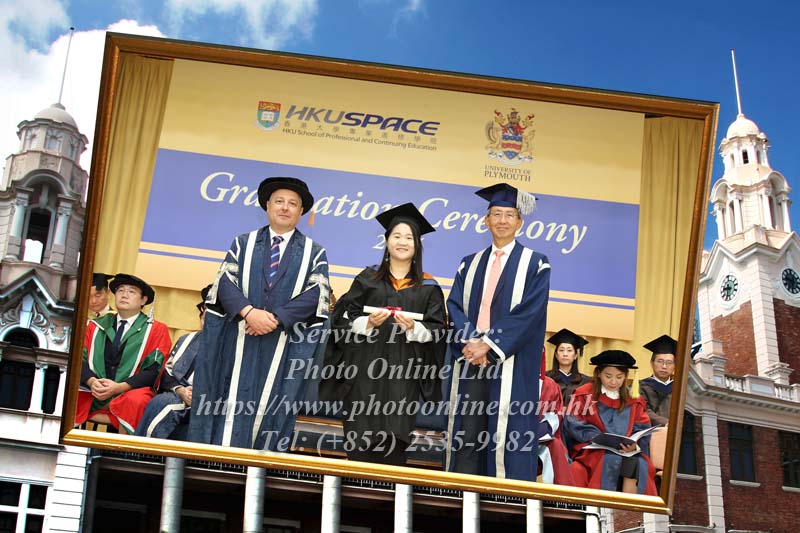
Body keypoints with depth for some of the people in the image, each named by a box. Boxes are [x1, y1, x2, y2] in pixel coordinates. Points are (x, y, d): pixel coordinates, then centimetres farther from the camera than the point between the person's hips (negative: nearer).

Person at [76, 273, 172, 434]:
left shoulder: (156, 330, 6)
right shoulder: (95, 326, 17)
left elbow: (153, 371, -3)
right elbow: (80, 359, 7)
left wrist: (118, 387, -17)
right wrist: (92, 382, -14)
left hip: (129, 393, -2)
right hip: (91, 396, 2)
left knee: (136, 401, -37)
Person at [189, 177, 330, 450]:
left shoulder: (314, 253, 8)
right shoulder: (243, 243, 12)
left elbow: (316, 294, -4)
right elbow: (225, 282, 1)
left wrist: (276, 319, -15)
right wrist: (249, 312, -17)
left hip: (285, 345, -1)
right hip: (239, 341, 1)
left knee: (269, 412, 1)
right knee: (232, 407, -2)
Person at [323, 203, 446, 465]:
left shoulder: (428, 287, 8)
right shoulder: (368, 278, 9)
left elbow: (437, 330, 4)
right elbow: (345, 317, 6)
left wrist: (413, 328, -14)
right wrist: (367, 323, -12)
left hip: (404, 371, 0)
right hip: (365, 367, 0)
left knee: (393, 440, -5)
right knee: (361, 439, -3)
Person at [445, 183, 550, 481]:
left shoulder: (535, 265, 4)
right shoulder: (470, 264, 17)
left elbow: (530, 313, -7)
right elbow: (455, 306, 6)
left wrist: (489, 344, -15)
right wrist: (470, 342, -13)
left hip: (509, 364, -4)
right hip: (469, 360, 4)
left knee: (504, 439, -5)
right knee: (465, 435, 2)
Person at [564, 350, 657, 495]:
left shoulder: (634, 400, 14)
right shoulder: (584, 394, 7)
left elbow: (642, 429, 6)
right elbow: (574, 424, -2)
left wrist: (635, 444, -16)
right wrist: (599, 438, -18)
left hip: (627, 451, 3)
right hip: (592, 449, -2)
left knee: (639, 463, -31)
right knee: (612, 460, -35)